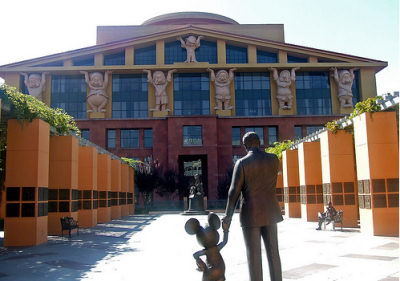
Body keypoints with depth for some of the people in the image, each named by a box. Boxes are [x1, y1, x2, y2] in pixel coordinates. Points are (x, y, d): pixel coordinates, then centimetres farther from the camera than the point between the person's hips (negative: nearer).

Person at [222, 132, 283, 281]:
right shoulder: (274, 159, 0)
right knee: (273, 252, 11)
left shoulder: (242, 163, -11)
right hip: (270, 212, 4)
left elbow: (234, 191, -14)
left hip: (251, 214, -4)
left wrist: (228, 216, -8)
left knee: (254, 255, 3)